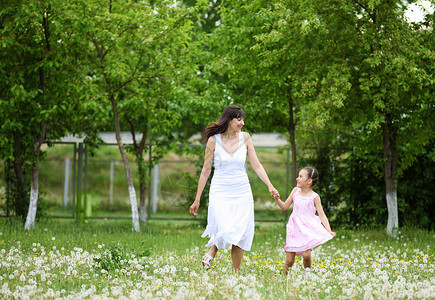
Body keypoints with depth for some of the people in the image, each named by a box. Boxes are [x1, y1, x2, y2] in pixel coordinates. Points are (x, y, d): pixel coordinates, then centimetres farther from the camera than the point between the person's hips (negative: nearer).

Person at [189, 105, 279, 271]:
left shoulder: (245, 138, 3)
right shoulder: (214, 140, -3)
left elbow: (256, 165, 5)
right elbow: (206, 170, 3)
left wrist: (270, 186, -8)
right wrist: (197, 199, 5)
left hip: (242, 192, 3)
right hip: (220, 192, -3)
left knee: (240, 235, 1)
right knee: (225, 232, -19)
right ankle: (212, 253, 13)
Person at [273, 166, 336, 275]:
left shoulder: (314, 197, -3)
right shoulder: (295, 191, 8)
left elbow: (321, 215, -4)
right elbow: (285, 206, 15)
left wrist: (329, 231, -16)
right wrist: (277, 199, -4)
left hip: (308, 228, -3)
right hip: (294, 228, 3)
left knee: (306, 254, -22)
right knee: (289, 260, -3)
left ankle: (307, 273, 2)